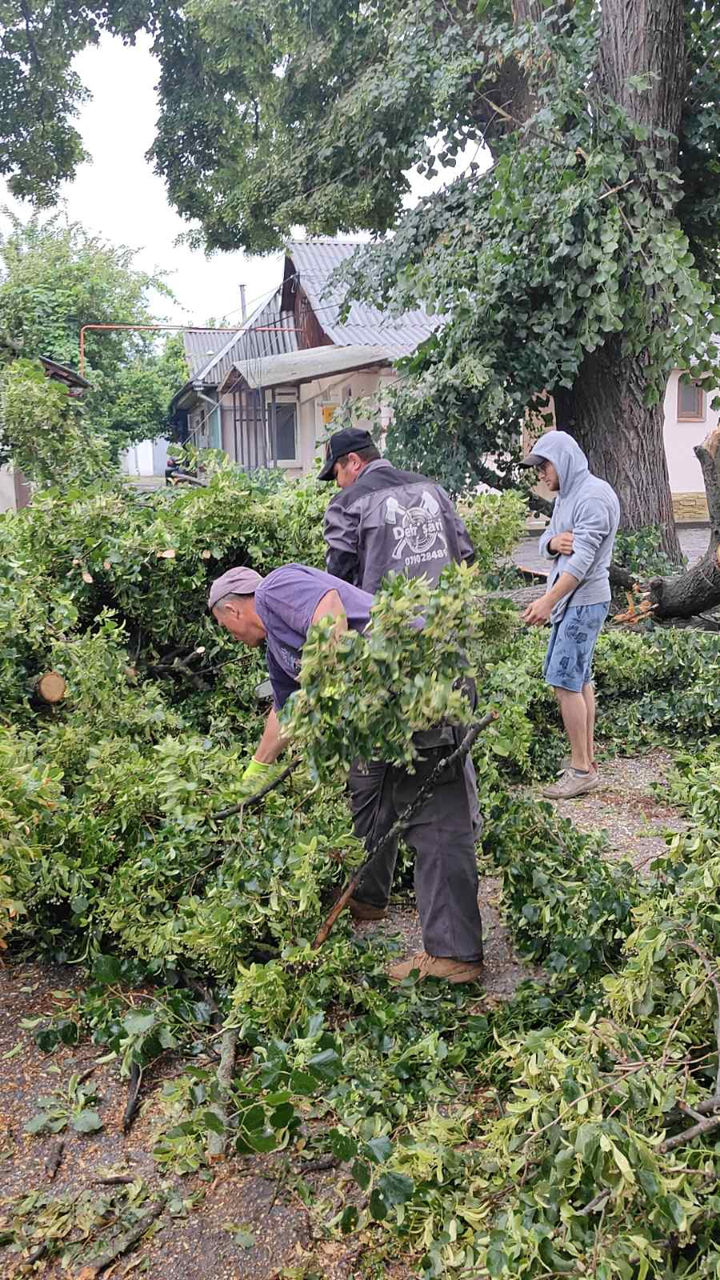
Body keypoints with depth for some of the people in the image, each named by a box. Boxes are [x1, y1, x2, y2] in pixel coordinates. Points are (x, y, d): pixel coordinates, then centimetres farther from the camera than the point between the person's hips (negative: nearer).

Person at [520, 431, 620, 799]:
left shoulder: (594, 495, -16)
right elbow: (545, 541, 14)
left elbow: (583, 557, -23)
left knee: (565, 681, -10)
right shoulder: (566, 495, 15)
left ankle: (582, 769, -4)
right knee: (579, 678, 13)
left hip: (584, 600, -10)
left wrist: (548, 600, -29)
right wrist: (554, 541, -11)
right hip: (570, 599, 10)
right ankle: (587, 758, 21)